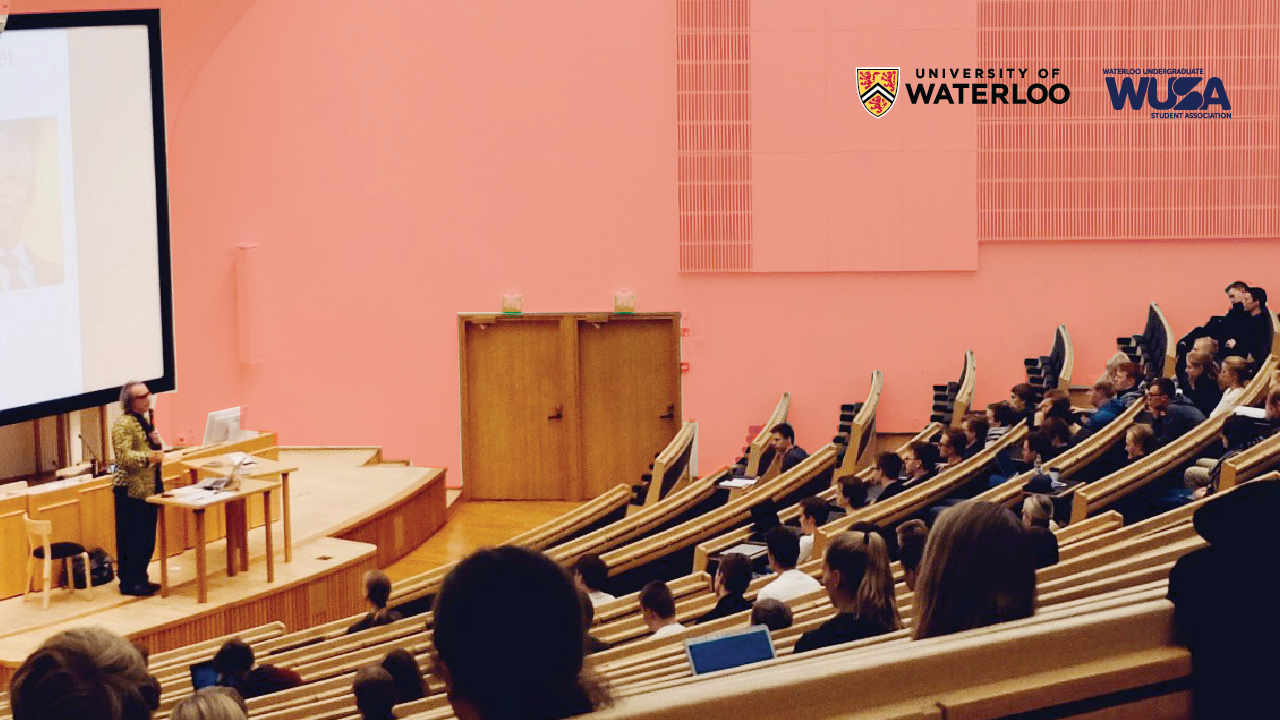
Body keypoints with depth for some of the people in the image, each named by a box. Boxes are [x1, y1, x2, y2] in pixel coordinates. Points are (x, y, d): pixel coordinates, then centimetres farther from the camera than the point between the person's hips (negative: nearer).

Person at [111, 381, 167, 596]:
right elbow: (124, 457, -22)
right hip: (130, 490, -9)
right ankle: (129, 583, 3)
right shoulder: (123, 424, -13)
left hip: (148, 488, 9)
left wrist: (156, 441, 3)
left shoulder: (144, 421, 15)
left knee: (147, 538, 12)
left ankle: (141, 579, 22)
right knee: (131, 539, -3)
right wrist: (150, 457, -27)